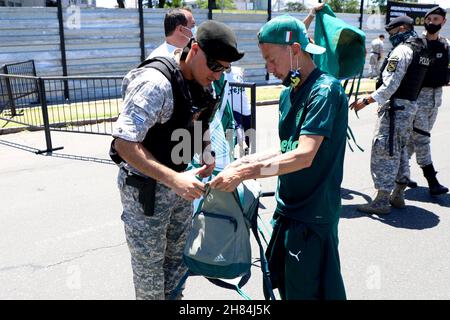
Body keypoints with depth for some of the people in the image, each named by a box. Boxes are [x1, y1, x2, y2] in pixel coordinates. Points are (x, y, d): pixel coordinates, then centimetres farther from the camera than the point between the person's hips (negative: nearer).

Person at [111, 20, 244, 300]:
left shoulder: (200, 84, 0)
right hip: (146, 188, -7)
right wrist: (174, 179, -34)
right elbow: (123, 143, -28)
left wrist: (208, 158, 3)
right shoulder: (156, 83, -25)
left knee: (179, 256, 21)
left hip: (178, 183, 8)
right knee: (150, 266, 8)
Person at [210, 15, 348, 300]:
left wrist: (244, 173, -25)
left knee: (306, 291, 5)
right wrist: (247, 161, 0)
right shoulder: (288, 94, 8)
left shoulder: (325, 91, -18)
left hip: (313, 215, -8)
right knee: (278, 276, 21)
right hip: (289, 207, 8)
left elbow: (304, 156, -26)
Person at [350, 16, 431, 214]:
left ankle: (382, 201, -4)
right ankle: (398, 195, 25)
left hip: (395, 107, -10)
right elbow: (411, 81, 16)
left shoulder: (402, 50, -13)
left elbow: (391, 84, -21)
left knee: (383, 152, -7)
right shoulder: (422, 51, 16)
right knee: (398, 151, 17)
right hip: (411, 105, 10)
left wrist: (367, 101, -21)